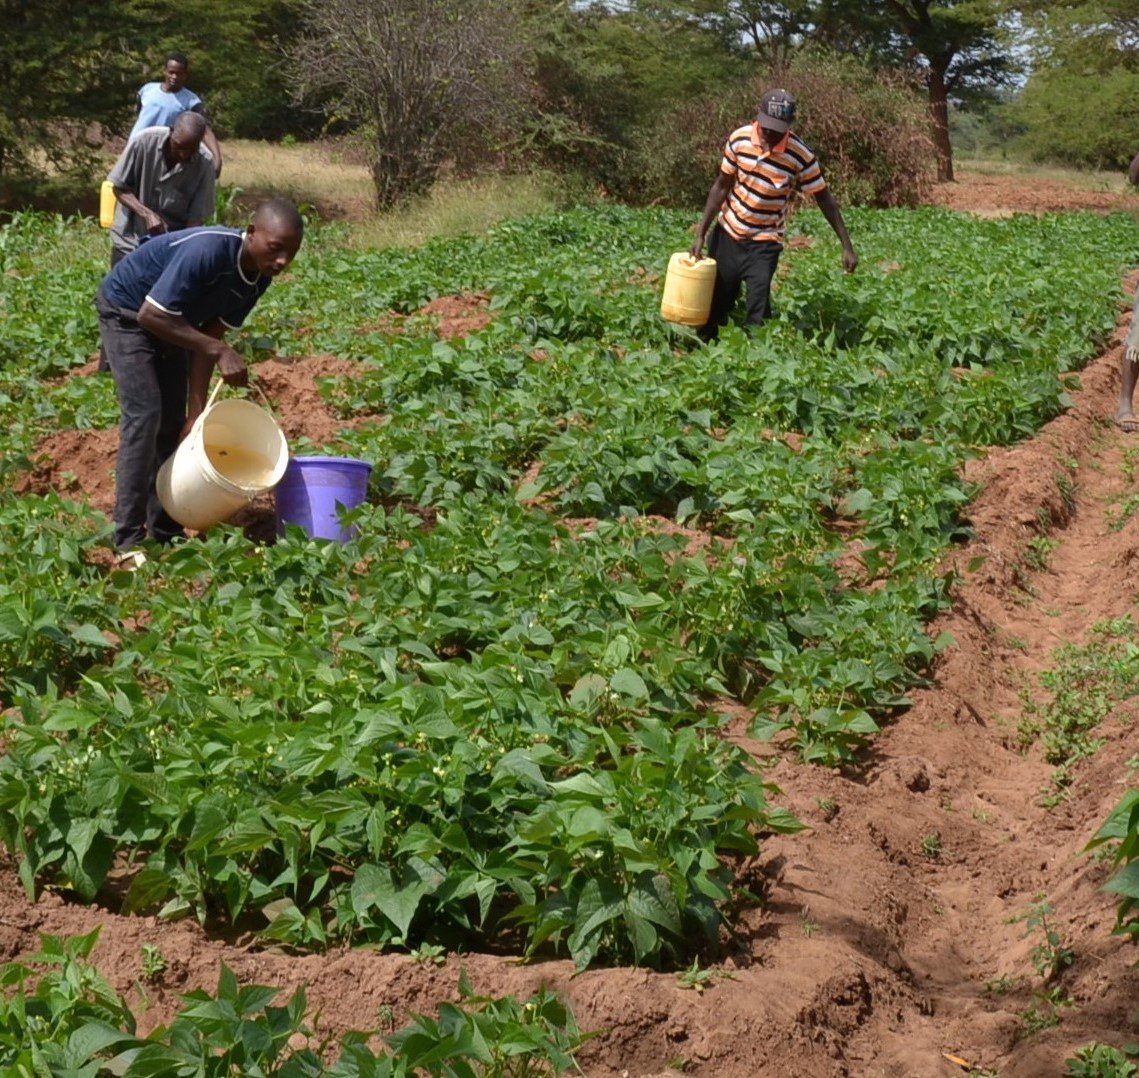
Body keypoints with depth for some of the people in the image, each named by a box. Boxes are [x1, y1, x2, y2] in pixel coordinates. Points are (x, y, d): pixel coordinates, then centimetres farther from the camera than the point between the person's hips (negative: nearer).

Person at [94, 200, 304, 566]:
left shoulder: (259, 277, -12)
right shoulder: (208, 251, -37)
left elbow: (210, 333, -7)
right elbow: (151, 315, -35)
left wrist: (198, 409, -11)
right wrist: (221, 351, -37)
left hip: (171, 320, 8)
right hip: (126, 312, -8)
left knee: (174, 423, 6)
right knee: (144, 415, -16)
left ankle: (165, 531, 15)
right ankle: (129, 541, -14)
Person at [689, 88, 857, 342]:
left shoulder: (800, 155, -17)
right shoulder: (739, 139, -10)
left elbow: (825, 199, -8)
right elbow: (721, 187, 0)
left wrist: (846, 246, -12)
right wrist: (700, 234, -4)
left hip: (764, 242, -3)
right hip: (727, 234, 3)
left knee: (758, 314, -12)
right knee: (713, 305, 9)